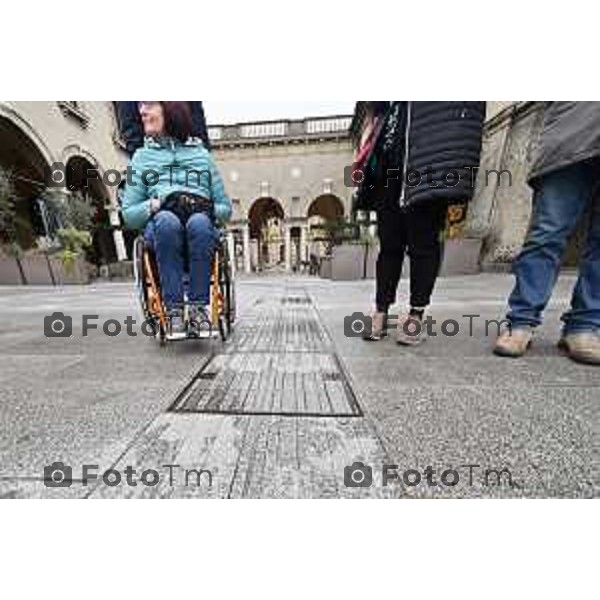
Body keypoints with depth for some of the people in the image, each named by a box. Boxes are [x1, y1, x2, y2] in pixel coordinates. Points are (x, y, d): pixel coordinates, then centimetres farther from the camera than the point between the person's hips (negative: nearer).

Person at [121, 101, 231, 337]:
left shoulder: (202, 154, 24)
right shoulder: (142, 156, 26)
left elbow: (225, 208, 16)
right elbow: (128, 214, 18)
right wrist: (151, 205, -3)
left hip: (200, 224, 0)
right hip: (161, 226, 1)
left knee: (199, 222, -34)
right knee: (166, 220, -33)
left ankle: (199, 307, -31)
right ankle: (174, 310, -31)